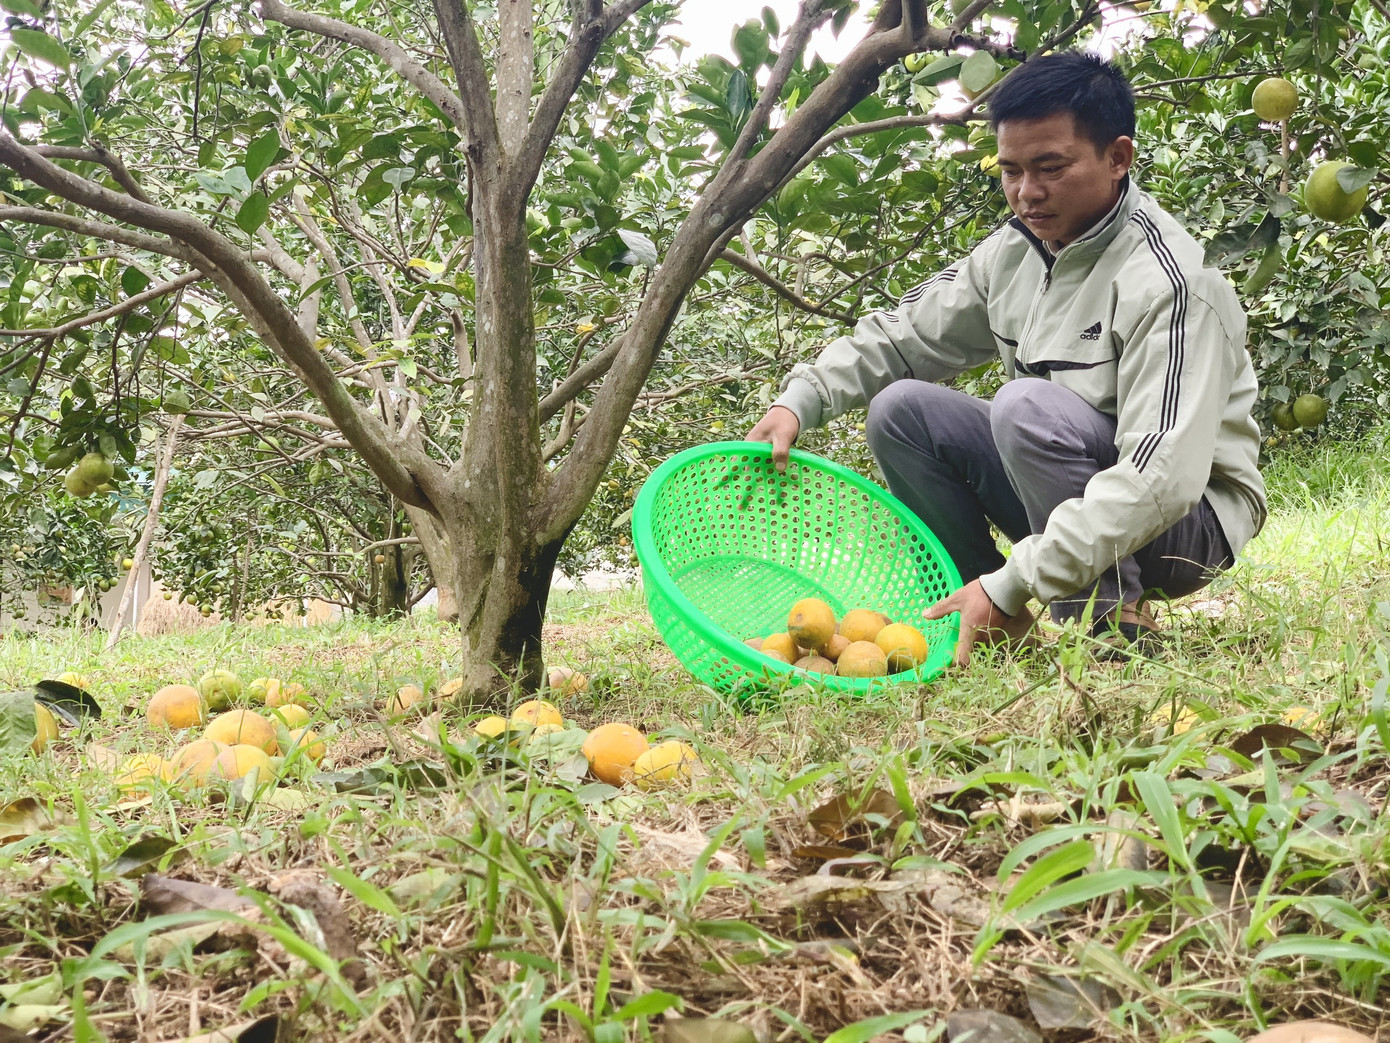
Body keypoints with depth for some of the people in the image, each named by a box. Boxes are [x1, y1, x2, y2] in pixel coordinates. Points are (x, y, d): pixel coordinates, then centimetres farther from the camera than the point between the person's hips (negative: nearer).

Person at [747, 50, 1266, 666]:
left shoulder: (1167, 282, -25)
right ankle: (989, 617, -1)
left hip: (1188, 521, -7)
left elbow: (1162, 477, -34)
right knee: (901, 409, -6)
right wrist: (799, 401, -10)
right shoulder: (1016, 250, -1)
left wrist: (1010, 584, -37)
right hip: (1070, 501, 8)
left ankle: (1112, 623, -19)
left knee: (1027, 403, -32)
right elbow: (902, 333, 8)